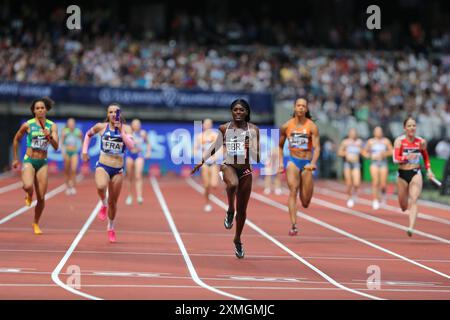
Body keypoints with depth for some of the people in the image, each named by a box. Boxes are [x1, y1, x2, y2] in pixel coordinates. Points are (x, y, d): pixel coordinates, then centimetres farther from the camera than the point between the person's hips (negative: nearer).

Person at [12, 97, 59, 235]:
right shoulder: (27, 125, -4)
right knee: (28, 186, -31)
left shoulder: (52, 126, -1)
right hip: (29, 161, -2)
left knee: (41, 198, 0)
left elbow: (56, 146, -10)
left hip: (43, 163, 2)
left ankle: (36, 224, 22)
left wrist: (49, 136, -28)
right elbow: (16, 140, 12)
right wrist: (15, 159, 15)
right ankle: (29, 195, 7)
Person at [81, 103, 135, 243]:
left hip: (118, 169, 1)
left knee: (113, 201, 9)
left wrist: (121, 131, -20)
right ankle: (103, 204, -2)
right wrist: (84, 150, 10)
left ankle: (111, 228, 33)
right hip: (102, 166, -1)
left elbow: (131, 146, -16)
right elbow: (88, 134, 20)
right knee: (101, 186, -36)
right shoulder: (101, 127, 1)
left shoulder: (126, 128, -1)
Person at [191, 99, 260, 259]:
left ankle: (237, 240, 30)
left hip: (245, 170, 1)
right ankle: (230, 210, -14)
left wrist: (251, 148, -25)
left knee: (242, 210, 8)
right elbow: (215, 147, 17)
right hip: (228, 166, -1)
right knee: (233, 184, -40)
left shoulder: (253, 130, -1)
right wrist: (201, 162, 15)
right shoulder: (224, 128, 2)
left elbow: (257, 158, -4)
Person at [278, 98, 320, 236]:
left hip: (307, 163, -1)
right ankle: (293, 226, -27)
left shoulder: (312, 127, -5)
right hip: (293, 161, 1)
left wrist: (313, 163, -30)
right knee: (293, 190, -22)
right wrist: (280, 162, 5)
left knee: (305, 203, 3)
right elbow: (279, 146, 16)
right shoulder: (286, 126, 2)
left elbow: (317, 147, -13)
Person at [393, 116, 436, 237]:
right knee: (403, 206, 14)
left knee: (413, 201, -19)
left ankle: (411, 228, -28)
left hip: (416, 173, 0)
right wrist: (406, 157, -35)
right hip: (402, 174, 0)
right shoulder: (399, 141, -9)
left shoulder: (421, 141, -2)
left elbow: (426, 156, 16)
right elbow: (395, 158, -18)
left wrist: (428, 170, 7)